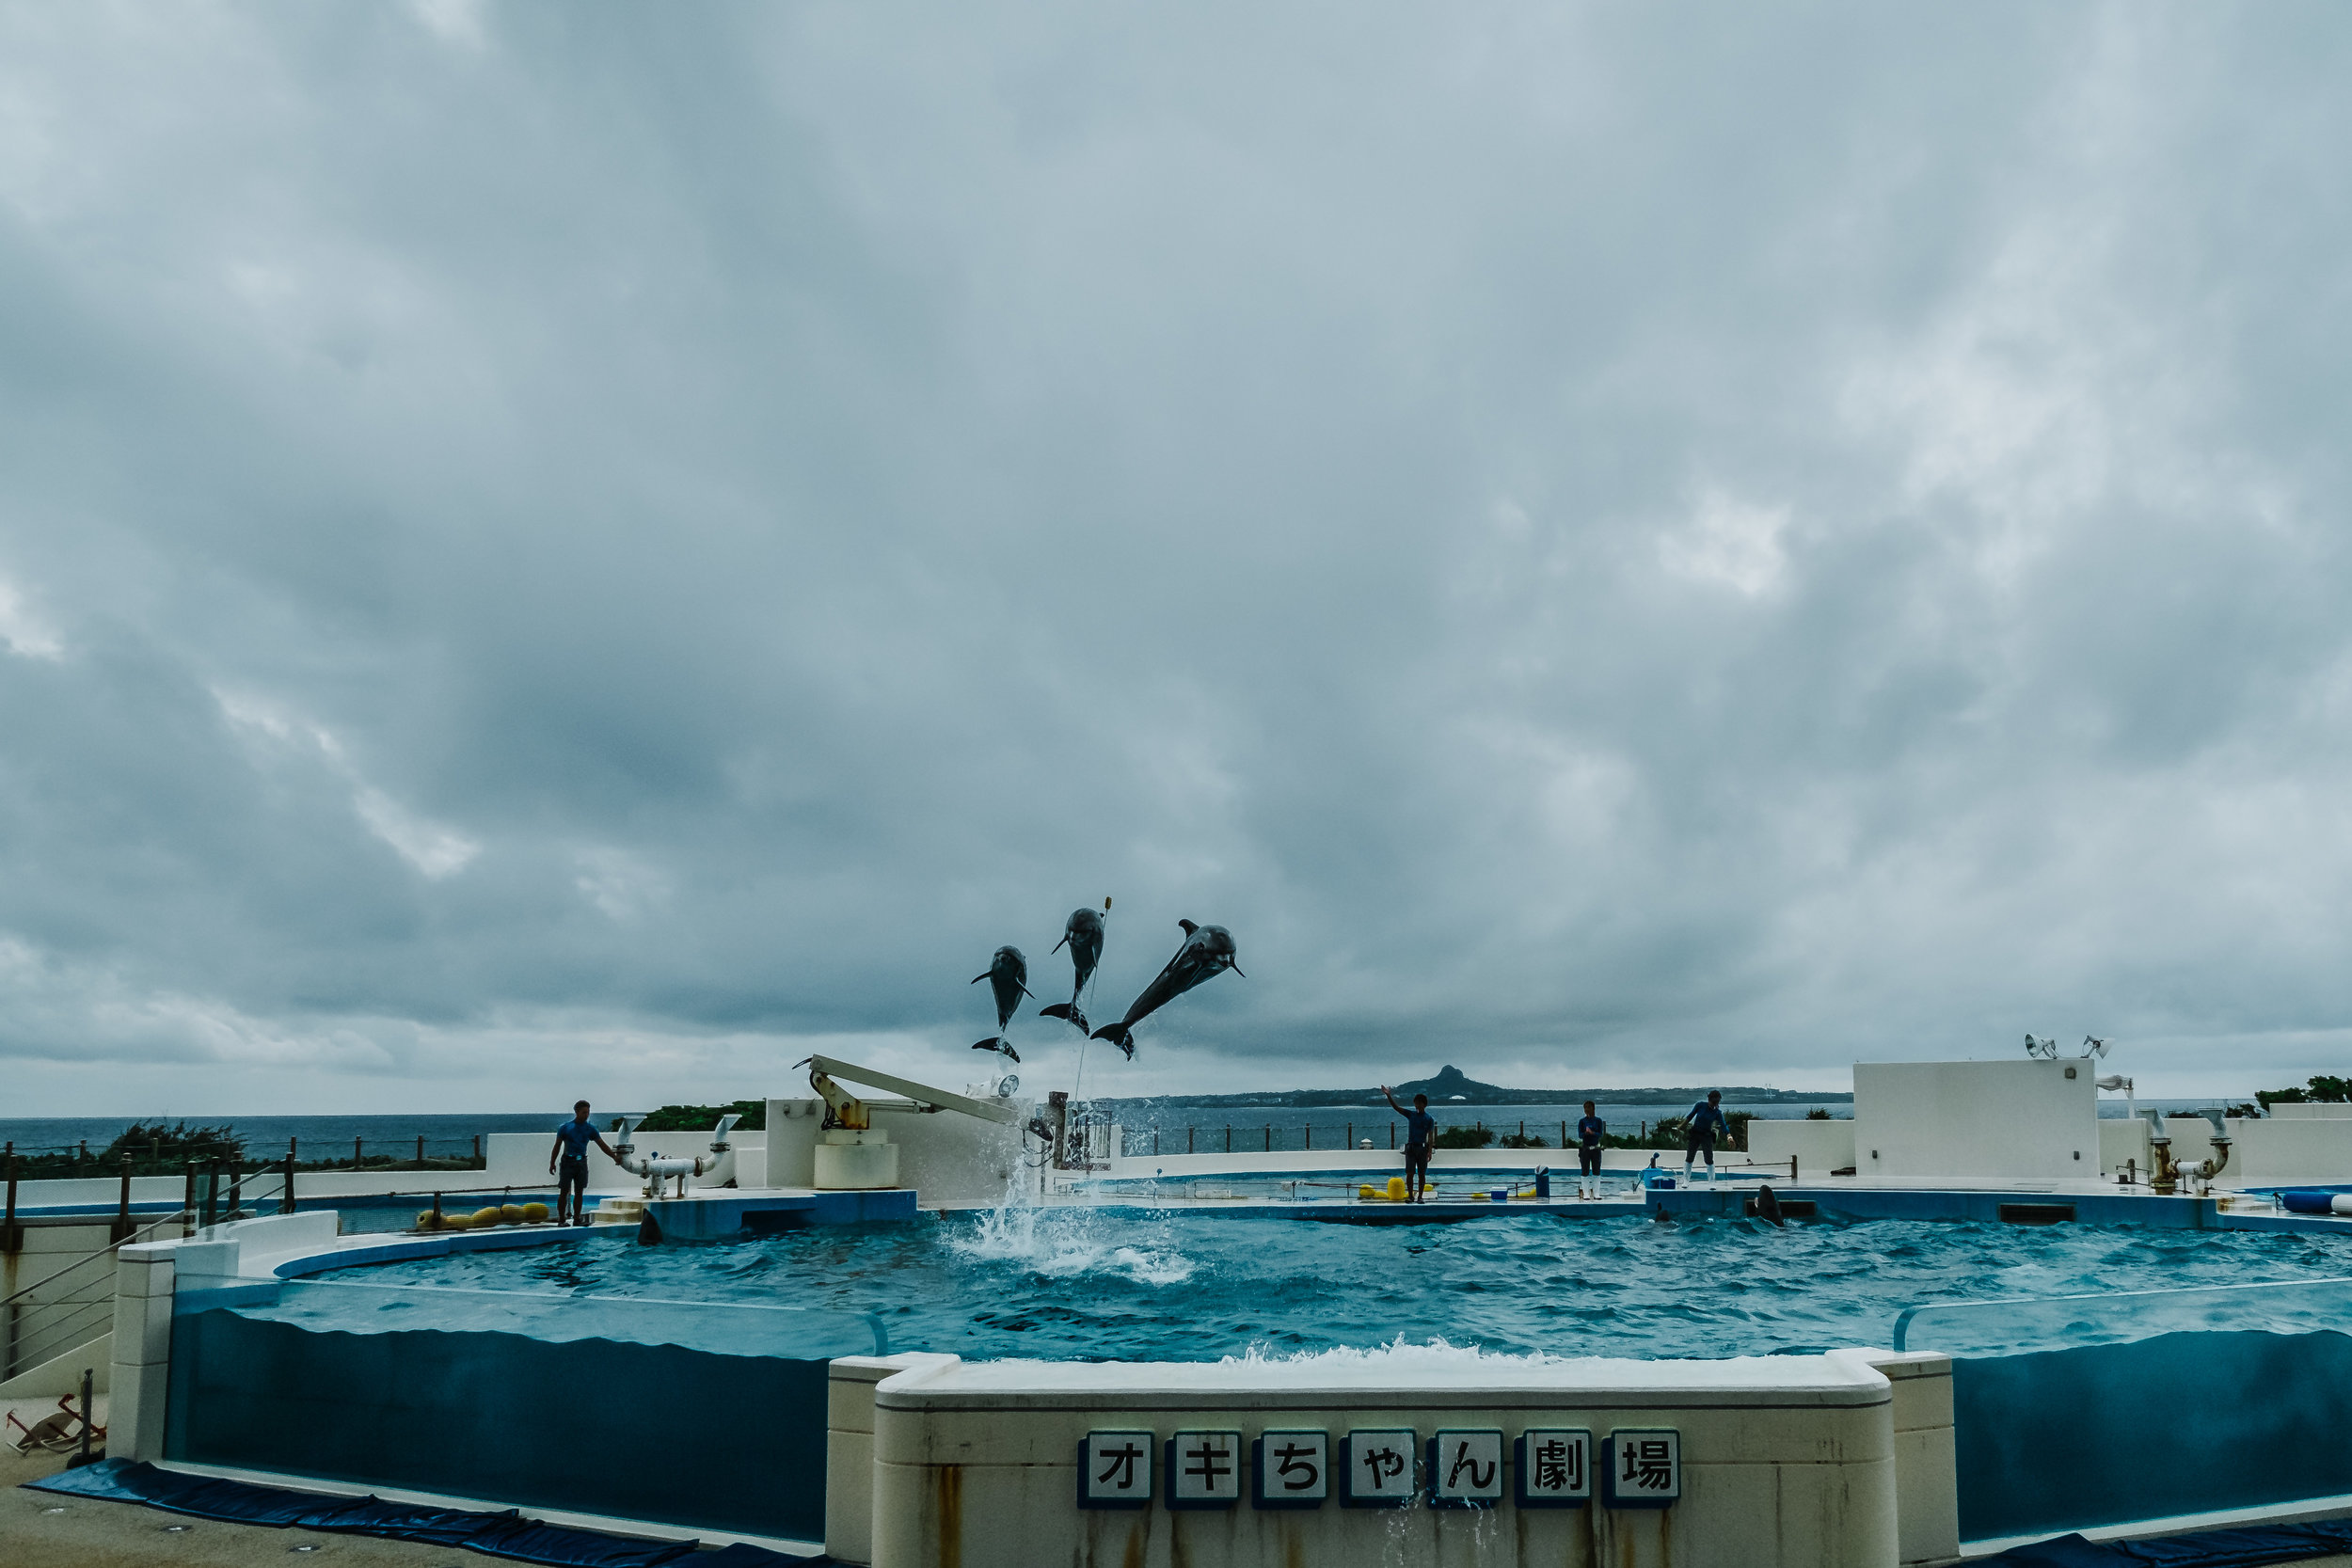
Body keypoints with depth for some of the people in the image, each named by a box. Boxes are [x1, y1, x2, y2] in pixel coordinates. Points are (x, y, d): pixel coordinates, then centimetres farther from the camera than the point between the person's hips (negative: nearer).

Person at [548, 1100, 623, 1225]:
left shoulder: (590, 1128, 7)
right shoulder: (565, 1128, 0)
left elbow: (602, 1145, 8)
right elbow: (557, 1147, 3)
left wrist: (614, 1156, 0)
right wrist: (552, 1163, -5)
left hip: (581, 1162, 3)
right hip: (568, 1162, -3)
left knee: (579, 1192, 4)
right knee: (564, 1192, -4)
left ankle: (577, 1219, 9)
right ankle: (561, 1219, 1)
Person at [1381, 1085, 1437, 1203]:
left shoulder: (1429, 1119, 1)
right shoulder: (1411, 1114, 6)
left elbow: (1430, 1136, -2)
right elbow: (1396, 1107, -2)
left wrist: (1429, 1151, -10)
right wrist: (1388, 1096, -15)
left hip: (1422, 1148, -1)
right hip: (1410, 1147, 1)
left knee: (1421, 1174, 2)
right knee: (1410, 1173, -4)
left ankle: (1420, 1196, 9)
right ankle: (1411, 1196, 2)